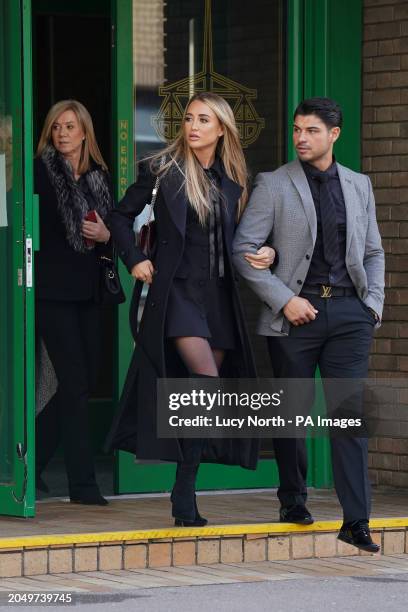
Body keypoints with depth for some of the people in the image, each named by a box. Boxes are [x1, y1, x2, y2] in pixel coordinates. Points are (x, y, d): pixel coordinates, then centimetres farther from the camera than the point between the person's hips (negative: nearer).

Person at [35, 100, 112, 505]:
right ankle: (82, 482, -3)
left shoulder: (100, 177, 13)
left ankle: (31, 461, 23)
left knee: (83, 380, 7)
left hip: (86, 289, 6)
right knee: (74, 381, -8)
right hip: (51, 288, -6)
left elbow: (113, 234, 18)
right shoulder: (40, 172, -4)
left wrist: (105, 236, -3)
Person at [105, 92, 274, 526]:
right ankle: (184, 499, -11)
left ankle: (184, 494, 10)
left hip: (219, 294, 5)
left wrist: (264, 253, 0)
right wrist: (134, 261, -2)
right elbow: (121, 216, 8)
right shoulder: (163, 170, 0)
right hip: (177, 290, -5)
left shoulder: (232, 180, 11)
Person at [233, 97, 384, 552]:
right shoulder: (273, 185, 1)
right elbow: (243, 249, -3)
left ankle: (356, 521, -8)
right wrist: (285, 300, -10)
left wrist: (374, 302, 6)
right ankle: (293, 501, 26)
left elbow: (373, 252, 21)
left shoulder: (358, 186, 13)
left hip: (349, 312, 2)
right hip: (298, 311, -2)